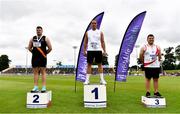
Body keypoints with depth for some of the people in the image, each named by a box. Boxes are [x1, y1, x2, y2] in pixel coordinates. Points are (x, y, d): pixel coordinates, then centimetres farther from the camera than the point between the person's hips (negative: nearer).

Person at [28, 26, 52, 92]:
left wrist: (45, 53, 5)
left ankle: (44, 88, -2)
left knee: (43, 72, -3)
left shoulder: (45, 38, 2)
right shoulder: (33, 38, 12)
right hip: (34, 58, 4)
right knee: (35, 72, 4)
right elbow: (29, 48, 20)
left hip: (42, 58, -4)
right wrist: (34, 52, 13)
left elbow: (50, 48, -1)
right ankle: (35, 87, 8)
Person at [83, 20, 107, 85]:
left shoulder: (100, 33, 9)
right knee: (89, 64, 0)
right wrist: (84, 51, 2)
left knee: (100, 64, 0)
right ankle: (87, 80, 2)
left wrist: (104, 51, -2)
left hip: (98, 50, 0)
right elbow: (85, 42, 11)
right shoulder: (88, 33, 11)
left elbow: (102, 42, 6)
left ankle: (102, 80, 3)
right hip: (90, 50, 0)